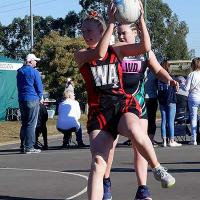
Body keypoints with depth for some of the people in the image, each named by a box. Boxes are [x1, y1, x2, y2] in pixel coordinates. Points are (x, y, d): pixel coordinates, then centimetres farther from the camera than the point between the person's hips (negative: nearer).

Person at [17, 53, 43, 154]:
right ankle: (29, 147, -9)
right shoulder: (34, 72, -10)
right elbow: (39, 87, -9)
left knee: (24, 123, 13)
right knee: (31, 124, -6)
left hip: (21, 99, 7)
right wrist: (39, 97, 8)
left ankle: (23, 146, 13)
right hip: (32, 100, -7)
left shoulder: (19, 72, 13)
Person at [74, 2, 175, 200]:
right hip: (99, 111, 1)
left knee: (135, 132, -36)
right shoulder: (81, 55, 7)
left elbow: (145, 47, -1)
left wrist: (140, 18, -7)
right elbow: (99, 53, -14)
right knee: (98, 162, -15)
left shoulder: (116, 49, 11)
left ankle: (157, 169, -12)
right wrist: (112, 22, -16)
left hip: (123, 104, 0)